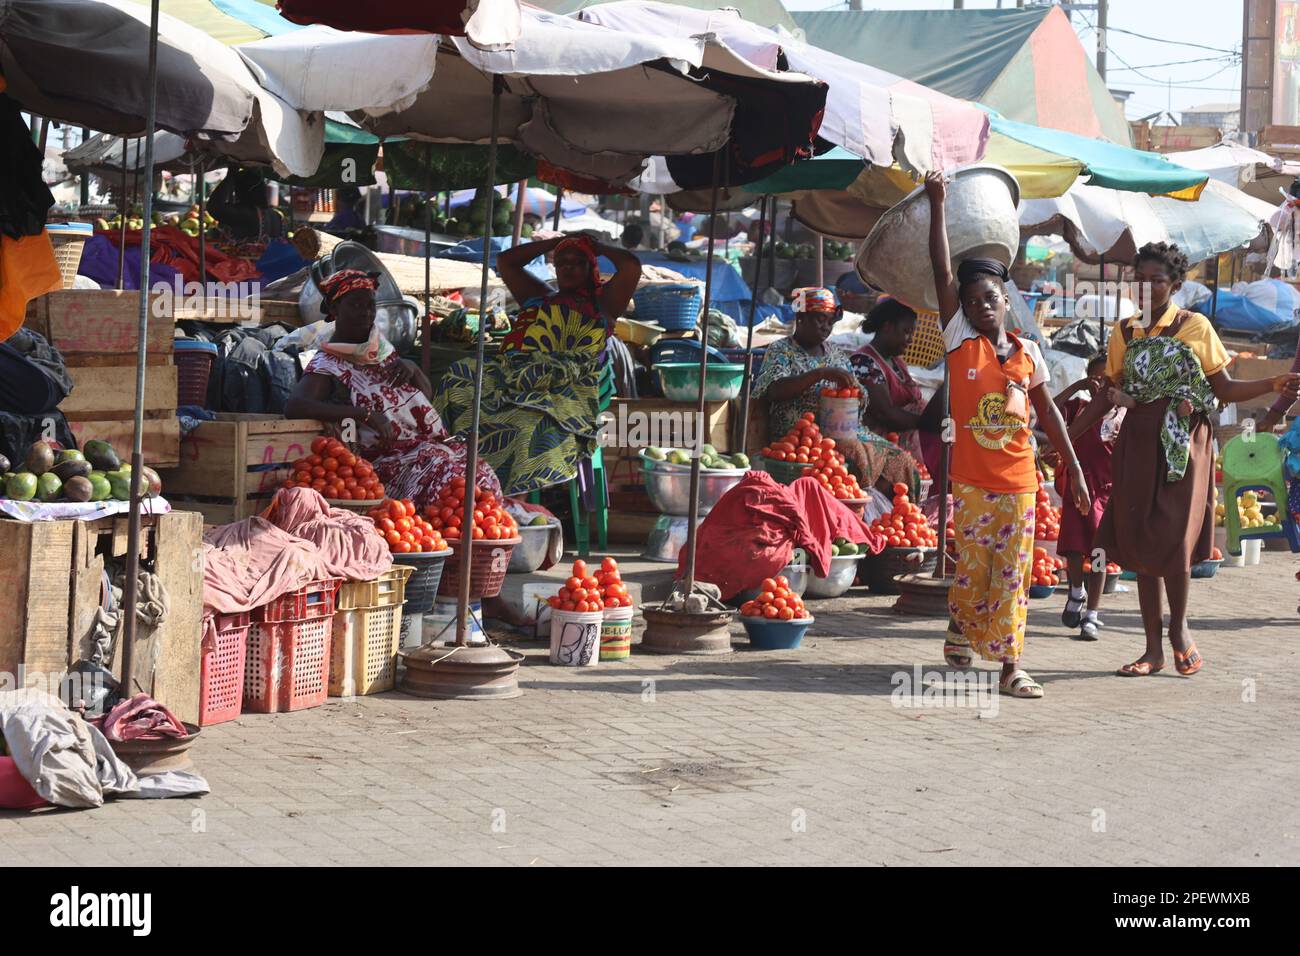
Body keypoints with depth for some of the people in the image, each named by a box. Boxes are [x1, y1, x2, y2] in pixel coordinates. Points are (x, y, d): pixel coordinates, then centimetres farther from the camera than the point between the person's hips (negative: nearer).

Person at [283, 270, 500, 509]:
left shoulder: (381, 348, 20)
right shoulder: (327, 365, -3)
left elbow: (426, 393, 27)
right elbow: (294, 407, -21)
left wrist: (412, 368, 3)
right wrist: (365, 414, -24)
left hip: (432, 443, 7)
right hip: (386, 457, -7)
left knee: (480, 474, -21)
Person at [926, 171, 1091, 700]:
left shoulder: (1027, 352, 8)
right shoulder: (960, 340, 0)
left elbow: (1047, 411, 15)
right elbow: (942, 273, -6)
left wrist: (1074, 467, 13)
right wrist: (938, 205, -8)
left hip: (1019, 478, 2)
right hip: (971, 479, -2)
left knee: (1012, 573, 2)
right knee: (972, 568, 3)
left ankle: (1010, 665, 4)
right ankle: (960, 625, 31)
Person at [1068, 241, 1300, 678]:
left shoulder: (1195, 326, -1)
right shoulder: (1125, 333, 9)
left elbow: (1224, 389, -1)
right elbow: (1108, 396, 14)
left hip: (1182, 443, -4)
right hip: (1139, 444, 4)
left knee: (1172, 540, -12)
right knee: (1140, 543, 3)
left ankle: (1179, 627, 13)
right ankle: (1154, 649, 11)